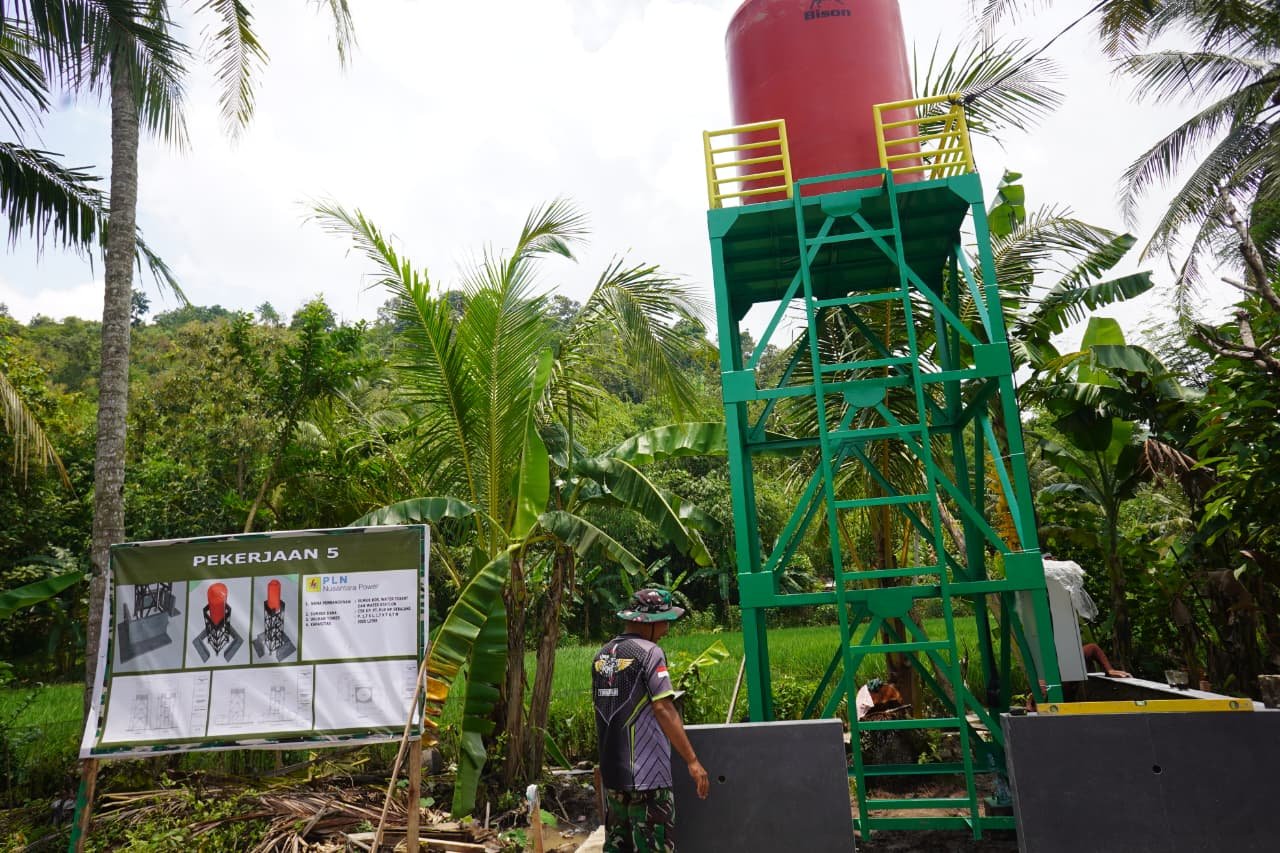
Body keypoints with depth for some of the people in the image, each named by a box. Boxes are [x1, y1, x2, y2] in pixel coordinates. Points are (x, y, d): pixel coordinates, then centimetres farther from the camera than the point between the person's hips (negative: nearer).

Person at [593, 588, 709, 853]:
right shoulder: (648, 652, -13)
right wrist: (692, 761, -15)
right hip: (646, 772, -7)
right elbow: (664, 709, -18)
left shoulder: (602, 655, 10)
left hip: (611, 771, 8)